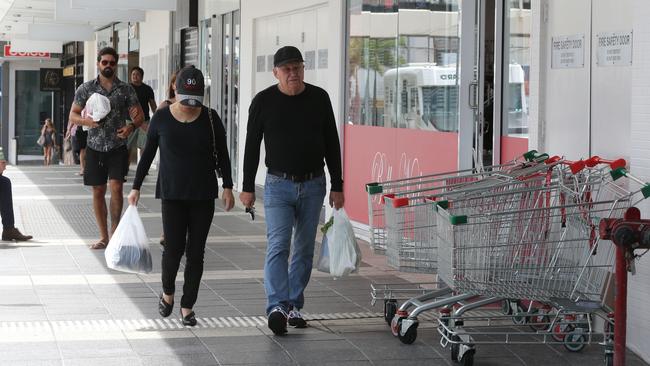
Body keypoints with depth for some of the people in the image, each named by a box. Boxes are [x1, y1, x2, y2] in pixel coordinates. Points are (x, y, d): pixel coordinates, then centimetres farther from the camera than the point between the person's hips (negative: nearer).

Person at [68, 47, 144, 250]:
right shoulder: (86, 88, 4)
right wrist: (88, 121, -15)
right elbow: (73, 115, 6)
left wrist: (132, 126, -19)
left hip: (118, 147, -1)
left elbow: (139, 115, 4)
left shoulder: (126, 89, 2)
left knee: (116, 187, -14)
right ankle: (103, 236, 15)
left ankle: (114, 231, -1)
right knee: (98, 191, 5)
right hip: (95, 147, 1)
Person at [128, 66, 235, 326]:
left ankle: (187, 307, 11)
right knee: (173, 248, -8)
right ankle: (168, 293, 21)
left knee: (196, 252, 1)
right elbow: (147, 155, 7)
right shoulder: (161, 118, -1)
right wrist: (136, 187, 6)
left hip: (203, 195, 1)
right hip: (172, 194, -1)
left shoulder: (210, 118, 0)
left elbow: (222, 155, 5)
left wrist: (227, 187, -3)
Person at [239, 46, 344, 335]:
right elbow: (252, 146, 3)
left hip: (313, 185, 3)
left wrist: (337, 186, 4)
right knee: (278, 245, -14)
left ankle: (294, 305, 17)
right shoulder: (264, 101, -2)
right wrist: (248, 187, 1)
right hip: (279, 184, -2)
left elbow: (332, 145, 7)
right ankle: (277, 307, -23)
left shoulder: (319, 98, 2)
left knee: (304, 248, 7)